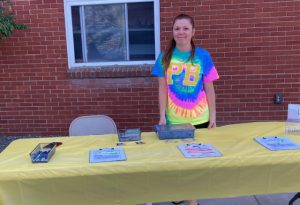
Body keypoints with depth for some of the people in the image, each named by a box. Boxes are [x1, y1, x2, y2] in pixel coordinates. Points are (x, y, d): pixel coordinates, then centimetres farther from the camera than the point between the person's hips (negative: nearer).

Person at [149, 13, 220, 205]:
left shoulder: (203, 56, -2)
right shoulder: (165, 57, 0)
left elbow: (209, 89, 1)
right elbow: (162, 89, 0)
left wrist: (213, 116, -2)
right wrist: (162, 116, -6)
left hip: (199, 118, 0)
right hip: (174, 119, 0)